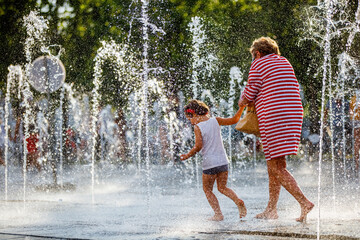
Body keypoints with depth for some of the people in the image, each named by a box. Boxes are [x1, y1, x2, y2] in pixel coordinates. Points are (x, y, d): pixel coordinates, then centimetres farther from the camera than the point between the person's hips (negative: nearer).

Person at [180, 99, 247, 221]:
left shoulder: (198, 127, -8)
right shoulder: (215, 121, 5)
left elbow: (198, 146, -15)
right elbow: (234, 120, 10)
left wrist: (187, 155, -2)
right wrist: (241, 107, 18)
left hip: (209, 163, -5)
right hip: (223, 161, 5)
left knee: (207, 189, 11)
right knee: (222, 187, 17)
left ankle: (218, 214, 1)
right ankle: (238, 201, -8)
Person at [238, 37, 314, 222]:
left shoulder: (258, 64, -1)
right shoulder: (285, 63, 20)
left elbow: (249, 95, 0)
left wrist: (241, 102, 24)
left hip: (273, 119, -8)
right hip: (294, 115, 8)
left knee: (278, 168, -8)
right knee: (272, 165, 16)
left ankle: (304, 203, -20)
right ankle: (271, 209, 19)